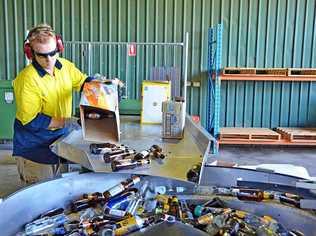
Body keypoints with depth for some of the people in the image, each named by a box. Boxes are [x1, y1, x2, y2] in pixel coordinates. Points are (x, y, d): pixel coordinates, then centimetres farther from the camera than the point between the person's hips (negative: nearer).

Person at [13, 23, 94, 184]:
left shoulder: (65, 66, -5)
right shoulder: (27, 79, -24)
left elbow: (83, 81, 11)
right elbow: (30, 121, -23)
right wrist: (66, 122, -24)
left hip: (60, 135, 6)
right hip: (35, 146, -6)